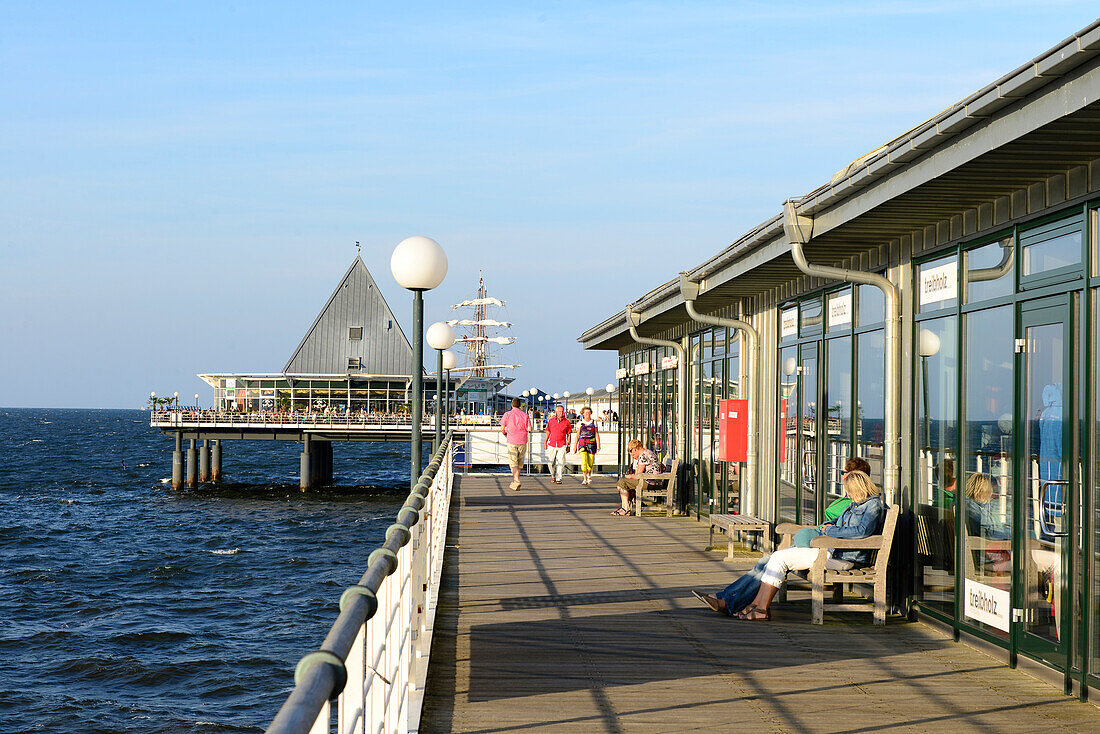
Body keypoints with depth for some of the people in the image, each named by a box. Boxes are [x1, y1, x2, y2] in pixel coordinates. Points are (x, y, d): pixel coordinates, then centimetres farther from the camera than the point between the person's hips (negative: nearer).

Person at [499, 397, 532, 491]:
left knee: (513, 462, -2)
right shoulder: (525, 415, 1)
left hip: (512, 441, -2)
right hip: (522, 441, 2)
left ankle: (516, 481, -21)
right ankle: (514, 482, 20)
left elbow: (502, 428, -4)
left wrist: (505, 434, 18)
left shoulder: (507, 414, -3)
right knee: (519, 462, 13)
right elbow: (529, 429, -5)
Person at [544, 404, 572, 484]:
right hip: (552, 445, 2)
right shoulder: (551, 421, 6)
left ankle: (558, 478, -3)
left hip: (562, 445, -2)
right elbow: (548, 432, 12)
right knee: (550, 462, 3)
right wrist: (545, 443, 8)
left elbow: (569, 434, 6)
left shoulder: (567, 422, 2)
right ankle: (553, 475, 27)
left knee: (560, 462, -10)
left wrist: (568, 446, 4)